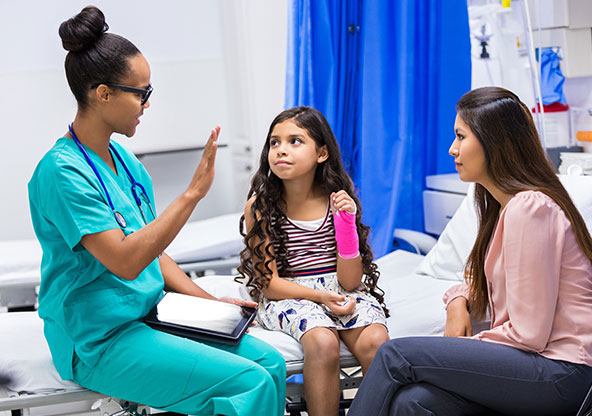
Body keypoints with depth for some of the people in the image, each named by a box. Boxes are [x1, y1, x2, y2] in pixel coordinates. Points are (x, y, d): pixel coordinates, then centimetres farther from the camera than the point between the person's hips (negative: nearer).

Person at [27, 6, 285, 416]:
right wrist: (192, 193, -27)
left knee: (271, 363, -3)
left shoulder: (125, 161, 9)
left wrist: (209, 301, 6)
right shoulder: (62, 171, -19)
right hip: (99, 341, -8)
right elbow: (126, 261, -27)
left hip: (150, 317, 8)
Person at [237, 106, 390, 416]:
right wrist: (320, 297, -19)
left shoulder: (338, 200, -1)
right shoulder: (260, 206, -4)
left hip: (342, 290, 2)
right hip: (287, 296, -2)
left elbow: (349, 280, -5)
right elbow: (269, 283, -5)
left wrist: (346, 221, -17)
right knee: (323, 342, -33)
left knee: (376, 342, -28)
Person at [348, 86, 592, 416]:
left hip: (561, 373, -8)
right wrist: (459, 300, 2)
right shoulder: (502, 204, 15)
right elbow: (481, 281, 25)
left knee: (396, 354, -13)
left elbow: (528, 334, -18)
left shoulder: (530, 208, -18)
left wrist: (463, 349, -4)